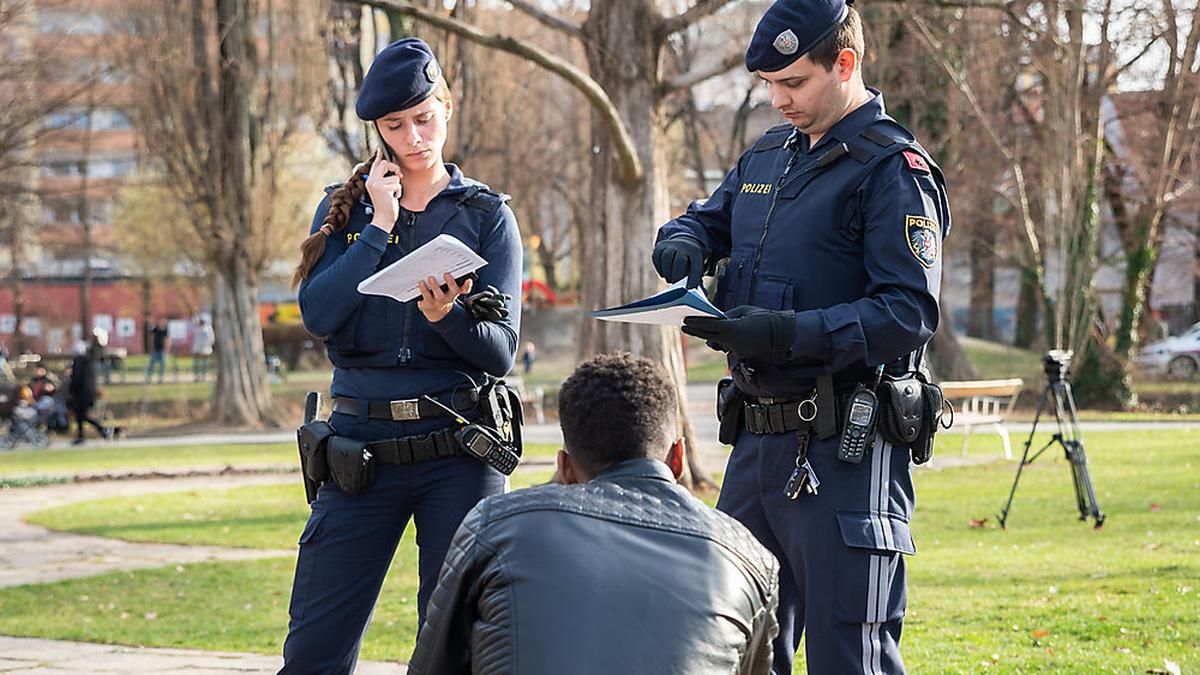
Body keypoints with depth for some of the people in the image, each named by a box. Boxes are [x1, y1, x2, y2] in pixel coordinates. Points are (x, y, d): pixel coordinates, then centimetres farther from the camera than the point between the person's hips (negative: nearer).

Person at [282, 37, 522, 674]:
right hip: (361, 441, 1)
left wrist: (447, 315, -21)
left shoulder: (487, 214, 6)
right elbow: (317, 313, -6)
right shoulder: (345, 208, 11)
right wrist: (379, 228, -7)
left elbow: (501, 350, -2)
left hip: (460, 453, -1)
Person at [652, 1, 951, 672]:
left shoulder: (893, 169, -10)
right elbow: (707, 218, 28)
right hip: (758, 440, 8)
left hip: (844, 450, -8)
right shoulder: (768, 156, 15)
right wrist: (684, 243, 2)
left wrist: (788, 334, -27)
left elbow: (910, 313, -17)